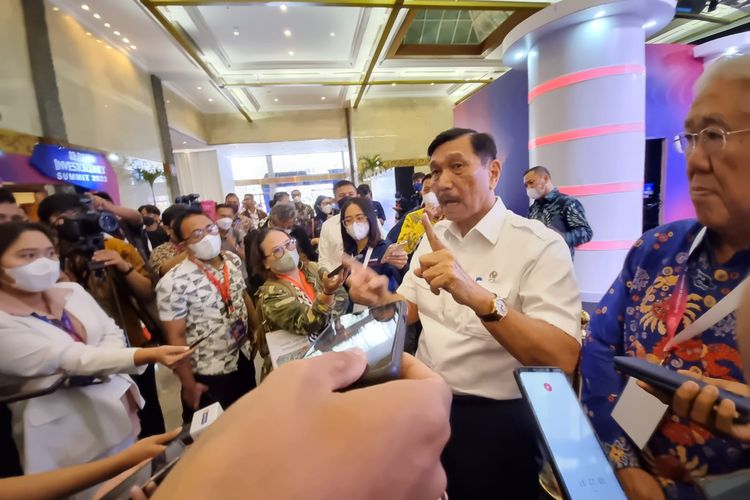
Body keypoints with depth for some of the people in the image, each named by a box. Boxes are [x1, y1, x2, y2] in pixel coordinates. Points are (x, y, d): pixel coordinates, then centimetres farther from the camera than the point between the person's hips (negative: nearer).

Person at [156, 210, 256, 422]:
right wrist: (189, 385, -11)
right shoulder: (174, 283, -23)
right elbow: (175, 337, -17)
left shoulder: (233, 260, -5)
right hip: (208, 374, -5)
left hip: (244, 359, 5)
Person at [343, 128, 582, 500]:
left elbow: (562, 359, -27)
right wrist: (379, 298, -16)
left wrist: (478, 296, -42)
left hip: (496, 418, -5)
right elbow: (411, 310, 6)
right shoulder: (433, 236, 2)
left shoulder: (540, 245, -18)